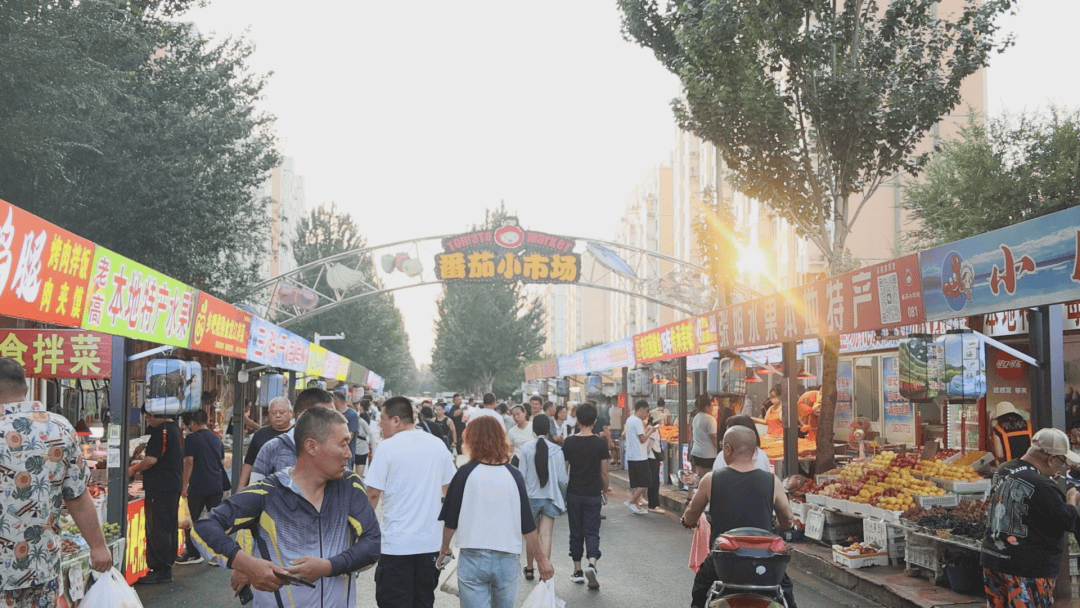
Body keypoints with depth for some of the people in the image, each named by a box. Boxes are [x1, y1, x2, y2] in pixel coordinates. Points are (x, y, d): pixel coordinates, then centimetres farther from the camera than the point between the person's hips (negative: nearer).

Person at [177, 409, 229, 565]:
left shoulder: (192, 438, -6)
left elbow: (189, 462, -10)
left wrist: (184, 485, -4)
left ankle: (193, 554, 13)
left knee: (192, 521, 8)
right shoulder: (216, 438, 12)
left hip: (198, 486, -5)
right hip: (217, 485, 5)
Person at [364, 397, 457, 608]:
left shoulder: (388, 447, -10)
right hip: (429, 542, 5)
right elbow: (449, 488, 16)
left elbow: (373, 493, -10)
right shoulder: (438, 445, 5)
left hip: (397, 543, -5)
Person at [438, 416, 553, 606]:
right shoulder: (514, 475, -1)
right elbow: (528, 526, 1)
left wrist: (445, 548, 20)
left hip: (473, 557, -2)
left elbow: (450, 521, 1)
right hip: (508, 557, 2)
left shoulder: (465, 473, -6)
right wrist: (541, 559, 12)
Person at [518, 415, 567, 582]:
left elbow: (521, 476, -6)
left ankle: (529, 570, 30)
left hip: (531, 496, 1)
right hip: (550, 497, 0)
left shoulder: (526, 449, -7)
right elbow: (562, 479, -2)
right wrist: (563, 497, 14)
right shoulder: (557, 450, -4)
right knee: (546, 537, -2)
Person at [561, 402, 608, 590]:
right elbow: (604, 471, -2)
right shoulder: (600, 443, -7)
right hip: (593, 493, 0)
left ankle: (578, 571, 18)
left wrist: (562, 489, 13)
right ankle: (592, 564, -18)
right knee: (592, 531, 4)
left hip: (574, 493, 1)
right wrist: (605, 489, 15)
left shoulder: (569, 442, -6)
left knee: (576, 532, 12)